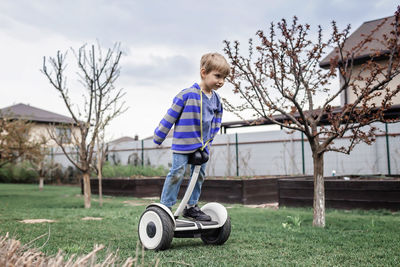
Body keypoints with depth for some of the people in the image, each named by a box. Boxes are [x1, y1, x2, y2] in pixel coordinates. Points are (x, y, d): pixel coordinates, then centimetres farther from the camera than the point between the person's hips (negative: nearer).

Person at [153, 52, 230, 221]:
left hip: (202, 145, 7)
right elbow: (171, 116, -9)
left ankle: (191, 207, 25)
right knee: (177, 174, -6)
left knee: (199, 175, 12)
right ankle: (165, 206, 5)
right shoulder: (188, 94, -15)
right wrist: (159, 137, -4)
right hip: (183, 144, -7)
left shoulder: (216, 99, 5)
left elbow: (216, 122, 19)